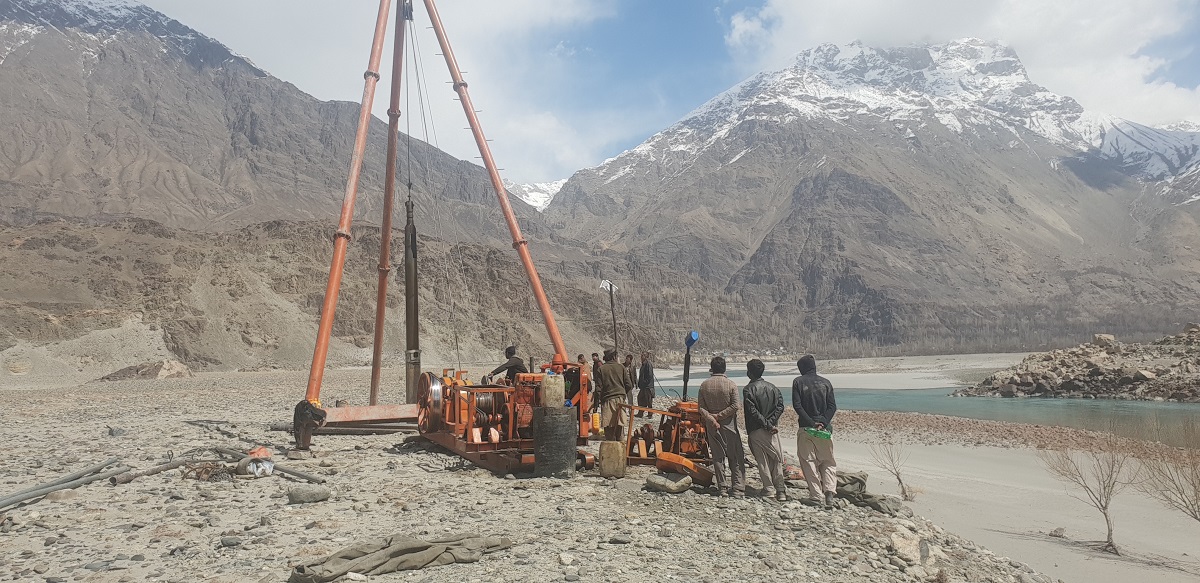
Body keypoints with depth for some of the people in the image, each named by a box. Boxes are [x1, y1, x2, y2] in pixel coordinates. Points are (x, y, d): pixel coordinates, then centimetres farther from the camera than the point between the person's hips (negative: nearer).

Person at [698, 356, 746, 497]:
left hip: (712, 427, 2)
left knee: (718, 457, 9)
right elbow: (734, 406, -14)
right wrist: (719, 416, -10)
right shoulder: (731, 384, -7)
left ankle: (722, 488, 11)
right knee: (736, 459, 4)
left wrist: (712, 419, -10)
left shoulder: (704, 385, 0)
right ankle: (738, 489, 0)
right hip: (729, 425, -2)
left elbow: (701, 408, -5)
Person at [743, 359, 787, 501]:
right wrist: (771, 424, -7)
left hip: (756, 431, -4)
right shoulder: (772, 388, 8)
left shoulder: (748, 389, -9)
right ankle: (781, 491, 9)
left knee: (763, 461, 5)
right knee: (777, 460, 10)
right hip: (772, 430, 4)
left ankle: (769, 489, 6)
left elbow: (753, 412, -17)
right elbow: (780, 406, -1)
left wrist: (767, 425, -14)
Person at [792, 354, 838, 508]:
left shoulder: (798, 382, -1)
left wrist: (812, 423, -11)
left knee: (809, 462, 5)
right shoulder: (825, 382, 7)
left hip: (806, 428, -2)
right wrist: (823, 423, -9)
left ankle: (816, 496, 1)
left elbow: (797, 405, -10)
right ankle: (829, 491, -6)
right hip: (824, 428, 2)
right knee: (828, 462, 12)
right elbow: (833, 406, -1)